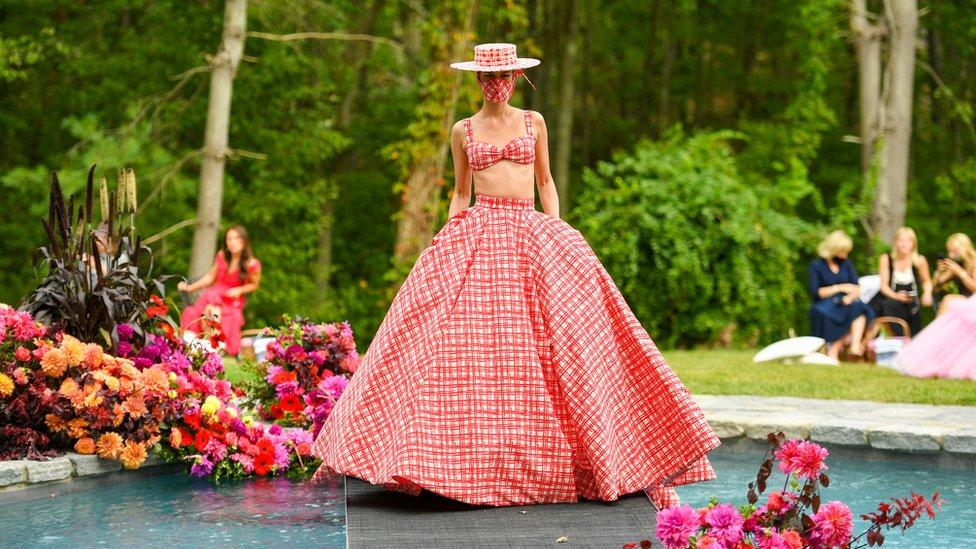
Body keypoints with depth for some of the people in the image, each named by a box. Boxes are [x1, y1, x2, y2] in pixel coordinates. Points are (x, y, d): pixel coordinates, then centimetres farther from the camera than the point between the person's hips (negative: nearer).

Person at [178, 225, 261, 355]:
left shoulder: (251, 264, -13)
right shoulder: (222, 256, -2)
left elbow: (254, 284, 2)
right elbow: (211, 276, 10)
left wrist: (239, 290, -16)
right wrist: (190, 287, 8)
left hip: (233, 301, -2)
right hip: (215, 293, 2)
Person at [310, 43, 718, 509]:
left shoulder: (533, 122, 13)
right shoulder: (463, 131, 12)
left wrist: (557, 227, 6)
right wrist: (449, 235, 5)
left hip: (532, 234, 1)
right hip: (477, 235, 0)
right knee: (471, 343, -14)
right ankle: (473, 452, -10)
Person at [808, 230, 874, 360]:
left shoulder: (846, 264, 20)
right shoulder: (816, 266, 6)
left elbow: (856, 288, 7)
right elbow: (815, 292, -6)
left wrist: (849, 298, -16)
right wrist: (840, 288, -7)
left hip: (844, 304, 4)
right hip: (824, 306, -4)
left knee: (859, 307, -31)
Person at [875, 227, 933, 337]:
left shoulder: (919, 261, 2)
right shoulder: (886, 259, -1)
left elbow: (927, 281, 19)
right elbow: (883, 284, -4)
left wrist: (927, 294, -3)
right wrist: (895, 296, -23)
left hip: (912, 302, 2)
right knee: (889, 305, -35)